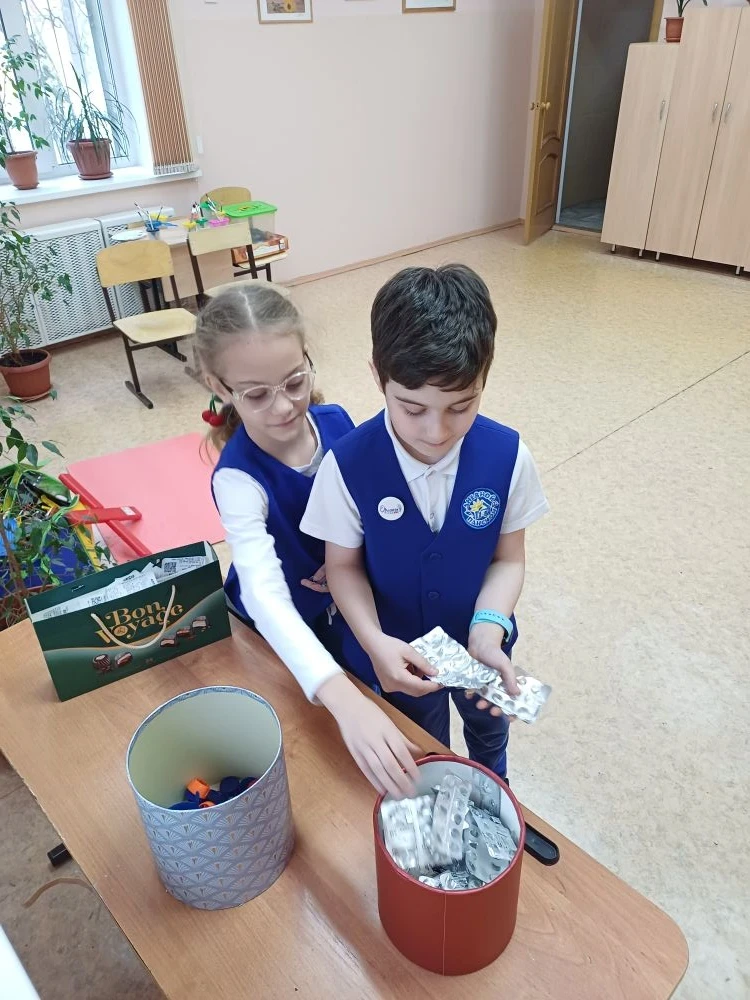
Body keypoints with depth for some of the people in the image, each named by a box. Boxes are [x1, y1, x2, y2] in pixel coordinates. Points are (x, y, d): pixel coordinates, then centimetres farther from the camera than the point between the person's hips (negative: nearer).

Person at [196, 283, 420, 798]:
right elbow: (264, 593, -48)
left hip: (347, 604, 4)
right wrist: (345, 701, -60)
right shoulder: (239, 477, -34)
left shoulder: (337, 422, -19)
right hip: (283, 634, -4)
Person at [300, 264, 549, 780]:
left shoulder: (508, 456, -23)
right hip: (397, 654, -2)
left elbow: (509, 559, -12)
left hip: (478, 641, 3)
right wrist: (374, 641, -32)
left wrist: (488, 633, -29)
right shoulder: (347, 465, -28)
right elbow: (344, 565, -16)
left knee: (488, 733, 35)